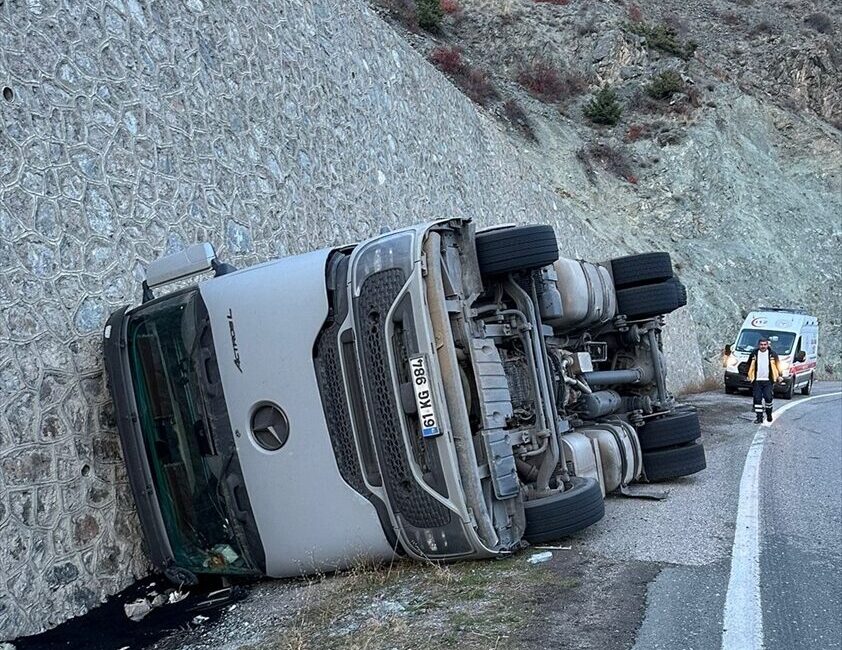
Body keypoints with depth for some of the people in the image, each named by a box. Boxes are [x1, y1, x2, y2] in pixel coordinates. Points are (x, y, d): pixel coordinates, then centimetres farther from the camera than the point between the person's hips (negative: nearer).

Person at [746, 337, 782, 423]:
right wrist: (749, 376, 15)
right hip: (757, 381, 1)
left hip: (768, 381, -1)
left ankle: (769, 415, 14)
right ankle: (759, 417, 4)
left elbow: (777, 364, 13)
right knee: (757, 399, -1)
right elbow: (749, 366, 16)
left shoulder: (772, 354, 2)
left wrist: (779, 376, 11)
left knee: (768, 398, -8)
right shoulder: (754, 354, 4)